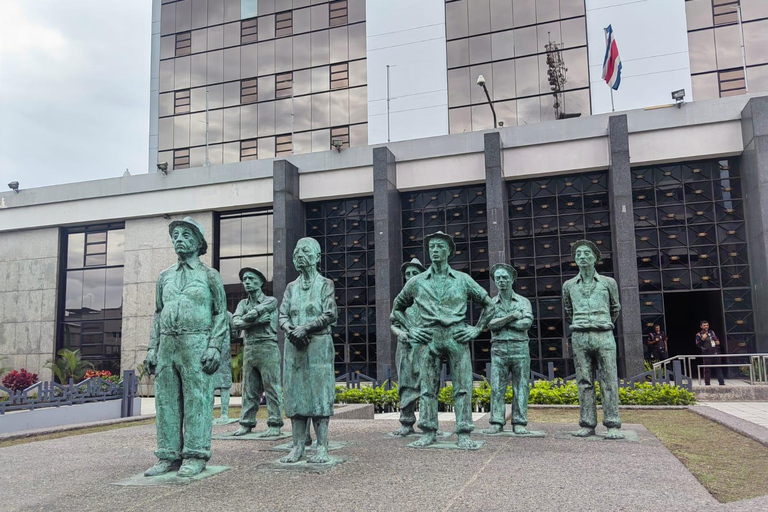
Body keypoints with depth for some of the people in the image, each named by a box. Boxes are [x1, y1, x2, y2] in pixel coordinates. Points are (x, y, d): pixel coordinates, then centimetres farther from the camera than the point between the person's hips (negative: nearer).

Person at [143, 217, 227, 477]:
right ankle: (169, 457, 11)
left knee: (197, 400, -4)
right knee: (166, 401, 5)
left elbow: (221, 314, 0)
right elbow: (158, 314, 19)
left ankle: (195, 457, 1)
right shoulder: (165, 276, 17)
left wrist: (214, 347, -11)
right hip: (167, 345, 5)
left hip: (196, 345, -5)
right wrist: (152, 348, 10)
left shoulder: (210, 275, 3)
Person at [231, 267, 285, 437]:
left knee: (272, 388, -5)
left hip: (267, 348, -5)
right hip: (249, 349, 5)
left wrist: (246, 319, 3)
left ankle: (274, 426, -3)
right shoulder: (243, 304, 17)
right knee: (249, 390, 8)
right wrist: (257, 321, -11)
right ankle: (246, 424, 13)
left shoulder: (271, 301, 2)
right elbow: (236, 322, -3)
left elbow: (252, 314, -15)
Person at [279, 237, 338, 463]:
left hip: (318, 345, -4)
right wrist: (290, 330, -10)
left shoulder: (325, 284, 3)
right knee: (295, 395, 3)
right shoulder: (291, 287, 17)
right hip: (294, 347, 5)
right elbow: (282, 315, 10)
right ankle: (298, 446, 9)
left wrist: (306, 327, -15)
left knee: (319, 395, -5)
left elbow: (330, 315, -7)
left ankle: (322, 448, -2)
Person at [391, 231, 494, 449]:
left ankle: (464, 434, 2)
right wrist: (409, 329, 9)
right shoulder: (417, 282, 10)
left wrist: (477, 329, 6)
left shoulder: (463, 280, 9)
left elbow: (488, 304, 16)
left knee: (462, 386, -3)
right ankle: (428, 433, 10)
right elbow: (397, 308, 21)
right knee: (428, 386, 2)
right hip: (429, 338, 1)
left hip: (457, 337, -1)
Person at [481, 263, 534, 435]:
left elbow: (527, 323, -9)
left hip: (520, 348, 0)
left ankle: (519, 423, 3)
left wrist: (501, 322, -9)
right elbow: (491, 324, -7)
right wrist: (513, 316, -10)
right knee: (497, 387, -3)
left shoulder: (523, 301, 8)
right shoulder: (491, 303, 10)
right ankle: (497, 423, 0)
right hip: (499, 348, 1)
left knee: (521, 387, 0)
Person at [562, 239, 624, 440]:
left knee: (609, 381, -3)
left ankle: (613, 426, -1)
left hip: (604, 336, -1)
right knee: (584, 382, 2)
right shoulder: (569, 285, 10)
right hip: (579, 338, 1)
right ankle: (587, 425, 6)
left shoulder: (608, 283, 8)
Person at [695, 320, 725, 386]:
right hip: (707, 354, -5)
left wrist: (718, 342, 7)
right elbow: (698, 345, -7)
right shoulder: (699, 334, 0)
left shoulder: (712, 332, 16)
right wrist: (702, 339, -20)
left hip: (716, 353, 5)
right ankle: (707, 383, 1)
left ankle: (721, 382, 11)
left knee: (718, 368, 6)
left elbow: (717, 339, 29)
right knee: (707, 369, -3)